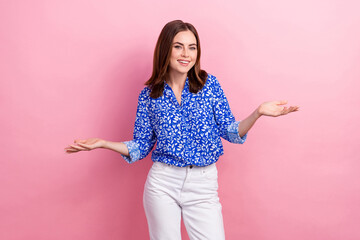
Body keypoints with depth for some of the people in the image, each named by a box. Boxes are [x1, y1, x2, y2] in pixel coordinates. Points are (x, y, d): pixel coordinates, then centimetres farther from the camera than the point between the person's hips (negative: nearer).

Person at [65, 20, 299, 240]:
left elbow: (231, 132, 1)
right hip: (162, 183, 0)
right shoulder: (149, 95, 2)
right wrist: (103, 143, -4)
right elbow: (142, 146, 6)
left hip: (203, 184, 0)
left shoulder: (210, 84, 1)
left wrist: (258, 113, -14)